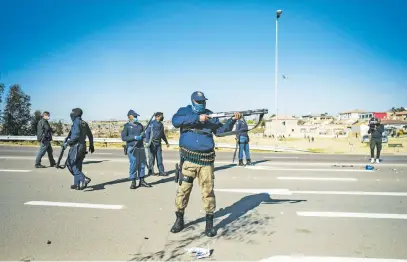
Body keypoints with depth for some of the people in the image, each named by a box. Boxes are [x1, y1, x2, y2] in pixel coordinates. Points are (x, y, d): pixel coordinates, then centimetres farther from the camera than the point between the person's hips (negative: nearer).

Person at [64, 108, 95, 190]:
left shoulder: (76, 123, -12)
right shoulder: (84, 123, 13)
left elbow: (76, 135, -23)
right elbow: (90, 135, 19)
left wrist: (67, 142, -16)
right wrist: (91, 145, 28)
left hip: (76, 146, -8)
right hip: (83, 146, 8)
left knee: (71, 165, -2)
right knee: (77, 166, 12)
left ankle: (84, 179, -15)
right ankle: (77, 184, 14)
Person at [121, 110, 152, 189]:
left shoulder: (140, 125, 14)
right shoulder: (127, 126, -1)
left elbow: (143, 134, 22)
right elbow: (123, 137, -7)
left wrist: (142, 135, -3)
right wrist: (134, 137, -16)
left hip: (141, 147, 5)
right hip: (132, 148, -5)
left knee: (142, 164, 7)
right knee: (133, 164, -6)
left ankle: (142, 181, 18)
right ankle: (133, 182, 5)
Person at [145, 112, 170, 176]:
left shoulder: (161, 124, 13)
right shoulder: (152, 123, -9)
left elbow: (162, 134, 24)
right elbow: (147, 132, -13)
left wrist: (166, 142, 26)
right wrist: (148, 142, -21)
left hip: (158, 143, 7)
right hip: (152, 143, -6)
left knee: (159, 157, 4)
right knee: (152, 157, -1)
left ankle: (161, 171, 6)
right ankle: (150, 171, 10)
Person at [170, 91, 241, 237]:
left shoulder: (210, 115, 13)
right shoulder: (184, 111, 5)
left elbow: (221, 130, 9)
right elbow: (175, 121, -16)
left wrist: (232, 120, -7)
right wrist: (197, 118, -20)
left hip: (206, 160, 2)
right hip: (188, 158, -1)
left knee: (208, 191, 3)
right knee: (183, 190, 3)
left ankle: (209, 223, 14)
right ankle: (179, 220, 21)